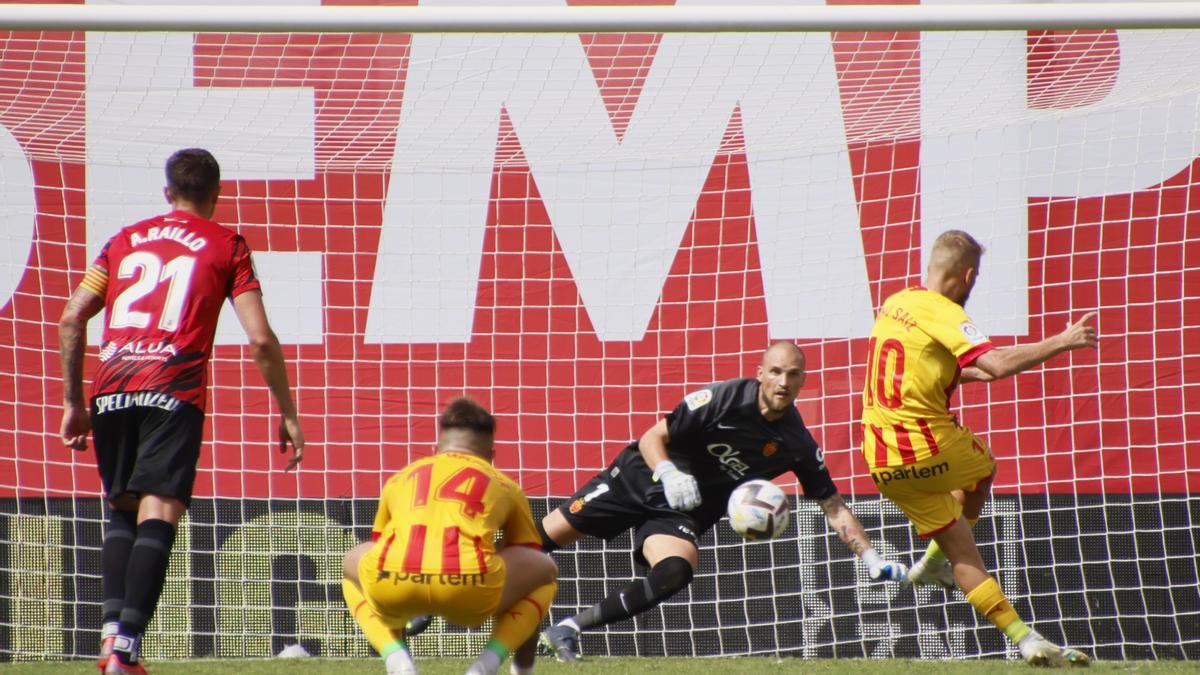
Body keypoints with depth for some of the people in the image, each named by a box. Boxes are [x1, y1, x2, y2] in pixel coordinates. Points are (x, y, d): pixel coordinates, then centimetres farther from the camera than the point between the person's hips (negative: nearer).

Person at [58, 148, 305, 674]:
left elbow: (71, 319, 15)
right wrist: (288, 415, 11)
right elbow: (260, 339, 3)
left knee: (121, 512, 16)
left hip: (110, 393, 4)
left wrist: (73, 403, 22)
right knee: (157, 517, -8)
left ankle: (112, 629, -3)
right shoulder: (227, 246, 11)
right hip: (173, 394, -3)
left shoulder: (126, 240, 20)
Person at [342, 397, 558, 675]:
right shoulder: (504, 487, 29)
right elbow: (531, 563, 43)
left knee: (352, 563, 38)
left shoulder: (400, 479, 34)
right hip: (471, 587, -1)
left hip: (391, 587, 1)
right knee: (546, 569, 30)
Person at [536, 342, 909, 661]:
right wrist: (668, 473, -33)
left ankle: (568, 629, -20)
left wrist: (871, 558, -8)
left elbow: (833, 506, 1)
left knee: (675, 574, -29)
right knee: (542, 538, -8)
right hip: (642, 477, -2)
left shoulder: (798, 445, -7)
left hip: (682, 513, 2)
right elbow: (653, 438, -13)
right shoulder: (723, 399, -18)